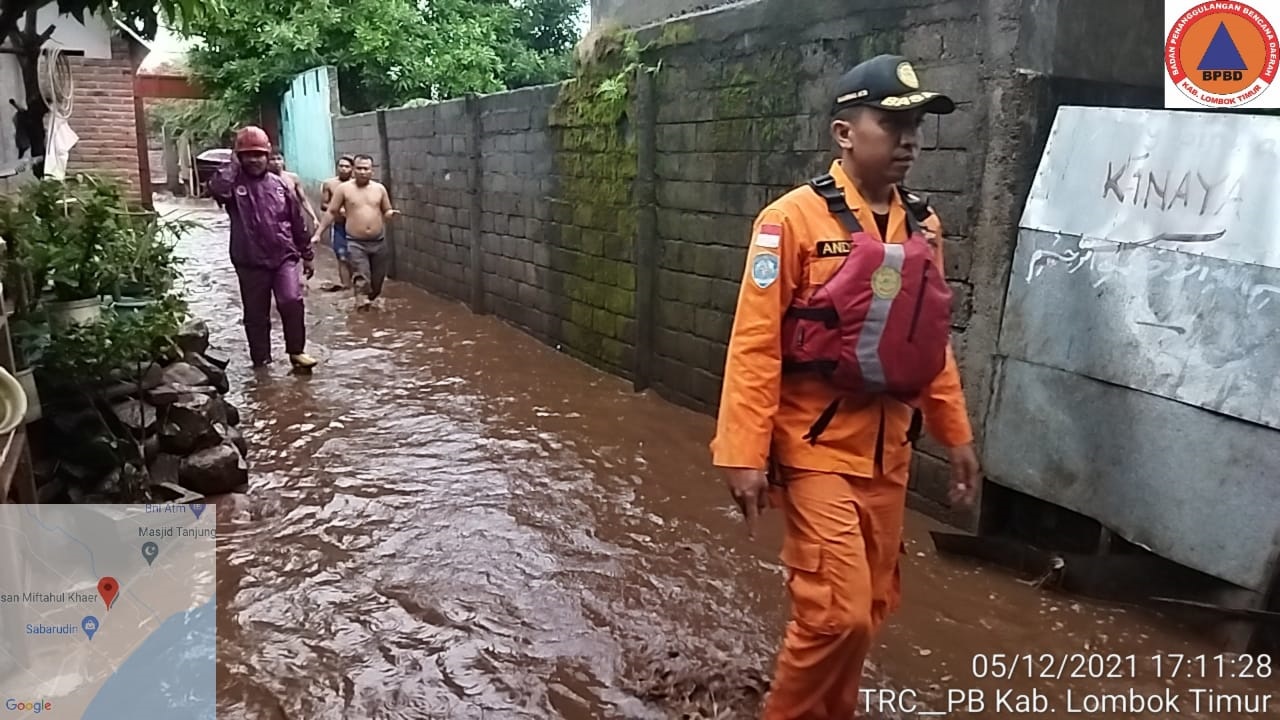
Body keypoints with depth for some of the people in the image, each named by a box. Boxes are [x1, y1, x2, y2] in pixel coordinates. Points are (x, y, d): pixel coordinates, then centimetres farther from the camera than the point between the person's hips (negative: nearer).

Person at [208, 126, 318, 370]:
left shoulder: (279, 184, 6)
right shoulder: (233, 184, -2)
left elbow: (298, 222, 12)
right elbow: (216, 189, -29)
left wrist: (307, 255, 13)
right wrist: (233, 164, -13)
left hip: (284, 256, 1)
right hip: (250, 262, -1)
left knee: (292, 301, -17)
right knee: (256, 314, 7)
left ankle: (297, 351, -2)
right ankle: (261, 360, 21)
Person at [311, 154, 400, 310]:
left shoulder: (379, 188, 4)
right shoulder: (344, 188, -3)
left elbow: (386, 212, 13)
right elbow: (331, 212, 1)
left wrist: (391, 213, -12)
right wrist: (318, 233, -1)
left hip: (378, 242, 3)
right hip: (355, 242, -3)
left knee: (377, 280, 12)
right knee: (361, 278, -16)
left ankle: (369, 300, 33)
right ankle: (362, 303, -20)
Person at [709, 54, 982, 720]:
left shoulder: (923, 226, 7)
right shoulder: (794, 219, -13)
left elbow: (933, 342, 14)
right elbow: (755, 344, -15)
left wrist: (955, 433, 14)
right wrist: (744, 456, -18)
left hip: (887, 445, 6)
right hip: (816, 444, -6)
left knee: (871, 606, 16)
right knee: (837, 612, -6)